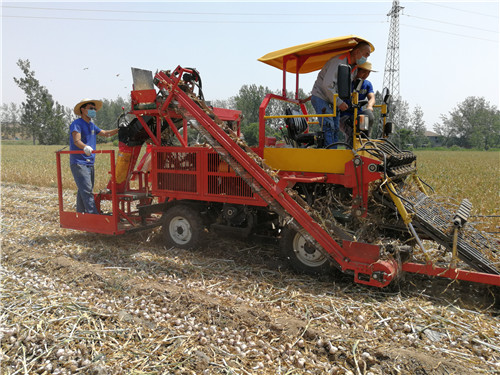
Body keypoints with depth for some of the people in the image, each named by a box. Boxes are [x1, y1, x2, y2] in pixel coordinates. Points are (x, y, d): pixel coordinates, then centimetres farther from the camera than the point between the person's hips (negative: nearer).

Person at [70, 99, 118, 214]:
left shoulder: (92, 125, 18)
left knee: (83, 191, 13)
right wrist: (85, 147, -45)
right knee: (87, 191, -15)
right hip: (79, 163, -9)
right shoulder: (77, 124, -9)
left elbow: (105, 133, 28)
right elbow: (77, 140, -24)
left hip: (90, 164, 9)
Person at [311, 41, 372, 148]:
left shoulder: (352, 65, 9)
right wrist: (339, 102, -21)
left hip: (333, 101, 9)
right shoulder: (339, 61, -21)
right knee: (328, 127, -17)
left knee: (335, 129, 5)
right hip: (321, 98, -9)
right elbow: (327, 84, -28)